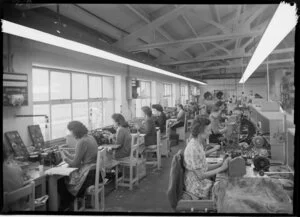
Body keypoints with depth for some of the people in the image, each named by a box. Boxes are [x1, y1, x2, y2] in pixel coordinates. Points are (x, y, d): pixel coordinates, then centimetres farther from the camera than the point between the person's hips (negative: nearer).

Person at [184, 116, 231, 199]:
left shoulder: (197, 143, 4)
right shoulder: (194, 149, -26)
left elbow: (203, 167, 8)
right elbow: (200, 175, -23)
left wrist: (221, 163, -2)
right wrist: (222, 168, -16)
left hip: (200, 182, 8)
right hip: (197, 187, -8)